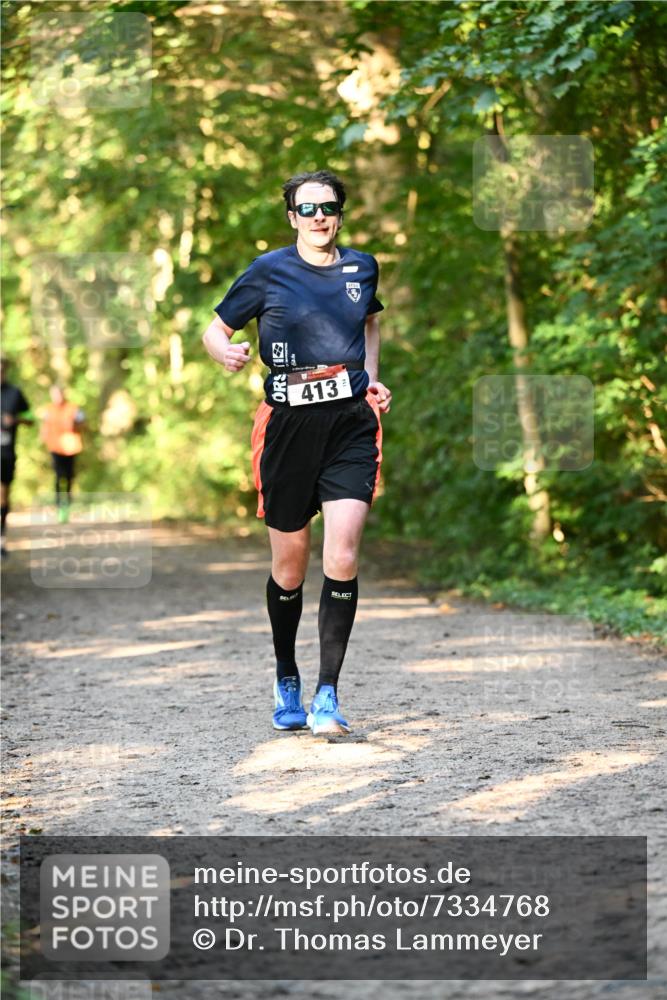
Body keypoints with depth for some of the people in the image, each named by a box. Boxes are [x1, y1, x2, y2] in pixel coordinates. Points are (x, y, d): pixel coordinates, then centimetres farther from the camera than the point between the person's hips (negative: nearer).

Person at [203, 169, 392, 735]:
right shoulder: (269, 272, 1)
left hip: (352, 423, 1)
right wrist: (227, 353, -16)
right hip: (289, 426, -1)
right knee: (290, 567, 7)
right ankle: (286, 679, 31)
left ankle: (327, 696, -9)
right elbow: (215, 329, 7)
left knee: (342, 557, -15)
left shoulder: (362, 267, 10)